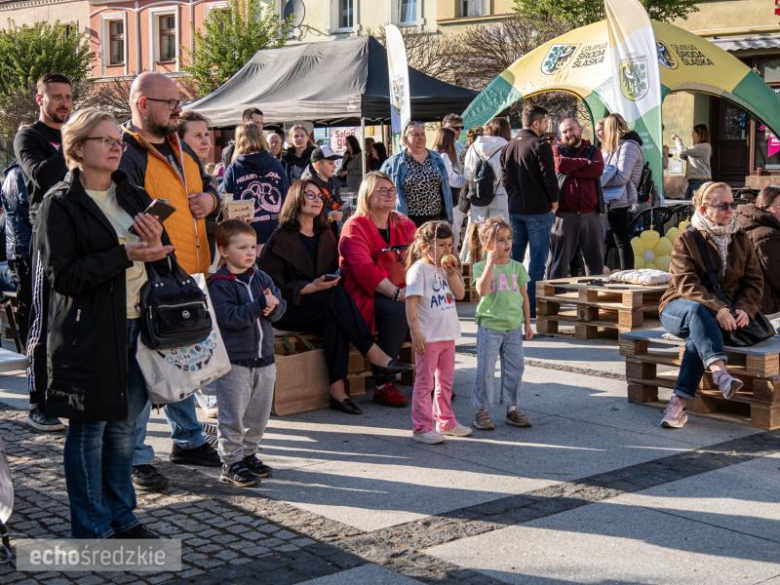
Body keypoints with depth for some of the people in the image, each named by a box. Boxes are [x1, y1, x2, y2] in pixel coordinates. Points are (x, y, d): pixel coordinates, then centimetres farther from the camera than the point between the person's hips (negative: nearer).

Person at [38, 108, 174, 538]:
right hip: (89, 330, -6)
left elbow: (161, 259, 16)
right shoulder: (60, 203, -7)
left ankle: (121, 517, 26)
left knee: (122, 424, 14)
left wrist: (156, 243, -7)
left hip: (135, 325, 6)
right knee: (89, 428, 1)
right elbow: (62, 274, -15)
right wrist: (124, 255, -21)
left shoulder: (132, 196, 13)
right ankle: (90, 529, 12)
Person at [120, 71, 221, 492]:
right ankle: (137, 458, 9)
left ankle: (188, 440, 34)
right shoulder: (126, 156, -13)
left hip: (191, 279, 9)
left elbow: (206, 188, 28)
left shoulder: (180, 149, 15)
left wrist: (210, 200, 5)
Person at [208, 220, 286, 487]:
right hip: (234, 361, -7)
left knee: (258, 415, 15)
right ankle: (231, 463, 8)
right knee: (232, 416, -1)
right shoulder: (219, 284, -11)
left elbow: (280, 307, 5)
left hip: (264, 358, 7)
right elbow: (230, 317, -22)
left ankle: (248, 454, 30)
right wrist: (260, 304, -22)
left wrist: (273, 305, -18)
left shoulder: (261, 278, 10)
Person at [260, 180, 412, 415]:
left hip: (323, 306, 5)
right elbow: (272, 284, -9)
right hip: (288, 310, -5)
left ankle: (338, 390, -41)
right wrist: (311, 287, -18)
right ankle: (373, 354, -34)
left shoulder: (327, 235, 20)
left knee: (333, 321, -33)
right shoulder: (281, 238, -1)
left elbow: (335, 271, 22)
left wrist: (333, 280, -2)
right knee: (336, 296, -32)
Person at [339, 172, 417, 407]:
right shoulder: (355, 227, -3)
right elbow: (364, 269, -17)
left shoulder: (405, 224, 16)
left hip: (402, 293, 5)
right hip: (366, 296, -5)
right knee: (397, 312, -34)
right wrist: (396, 294, -25)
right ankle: (383, 385, -26)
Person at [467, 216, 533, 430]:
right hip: (489, 326, -4)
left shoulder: (517, 267, 5)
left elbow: (524, 296, 11)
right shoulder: (481, 266, -8)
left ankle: (512, 408, 21)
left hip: (513, 326, 4)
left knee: (515, 368, 9)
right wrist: (490, 263, -27)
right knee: (486, 370, 0)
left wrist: (527, 323, 11)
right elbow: (482, 290, -25)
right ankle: (482, 411, 9)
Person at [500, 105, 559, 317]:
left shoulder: (508, 147, 10)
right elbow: (549, 177, -14)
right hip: (538, 210, -7)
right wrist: (554, 201, -1)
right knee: (537, 260, -2)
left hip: (515, 210, 7)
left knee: (514, 259, 12)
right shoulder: (540, 146, -12)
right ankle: (532, 306, -3)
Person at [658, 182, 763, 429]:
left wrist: (744, 309, -13)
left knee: (699, 335, -34)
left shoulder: (740, 239, 12)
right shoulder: (687, 240, -2)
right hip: (679, 308, -2)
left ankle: (679, 401, -42)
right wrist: (717, 309, -29)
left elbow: (754, 280, 9)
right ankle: (720, 372, -59)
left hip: (724, 312, 2)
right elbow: (686, 284, -14)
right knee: (697, 310, -39)